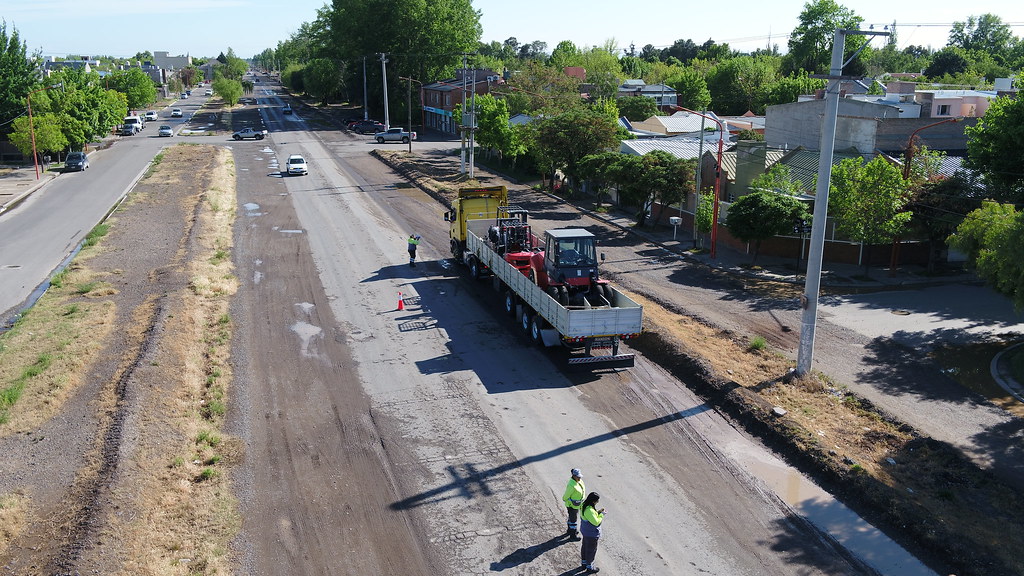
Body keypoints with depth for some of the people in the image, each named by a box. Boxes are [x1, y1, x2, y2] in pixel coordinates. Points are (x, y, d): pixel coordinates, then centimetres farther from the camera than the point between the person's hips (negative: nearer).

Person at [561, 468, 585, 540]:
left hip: (577, 504, 9)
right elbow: (566, 496, -23)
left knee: (571, 518, 27)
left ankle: (569, 530, 46)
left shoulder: (579, 481, -5)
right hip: (572, 505, -9)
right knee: (573, 519, 6)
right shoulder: (571, 486, -34)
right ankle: (573, 535, 21)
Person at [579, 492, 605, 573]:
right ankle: (589, 567, 30)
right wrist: (601, 515, -18)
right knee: (591, 550, 11)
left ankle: (584, 562, 45)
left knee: (585, 547, 26)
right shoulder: (589, 511, -36)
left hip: (586, 531, 9)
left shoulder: (584, 505, -7)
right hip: (591, 534, -9)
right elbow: (596, 522, -30)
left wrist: (598, 512, -3)